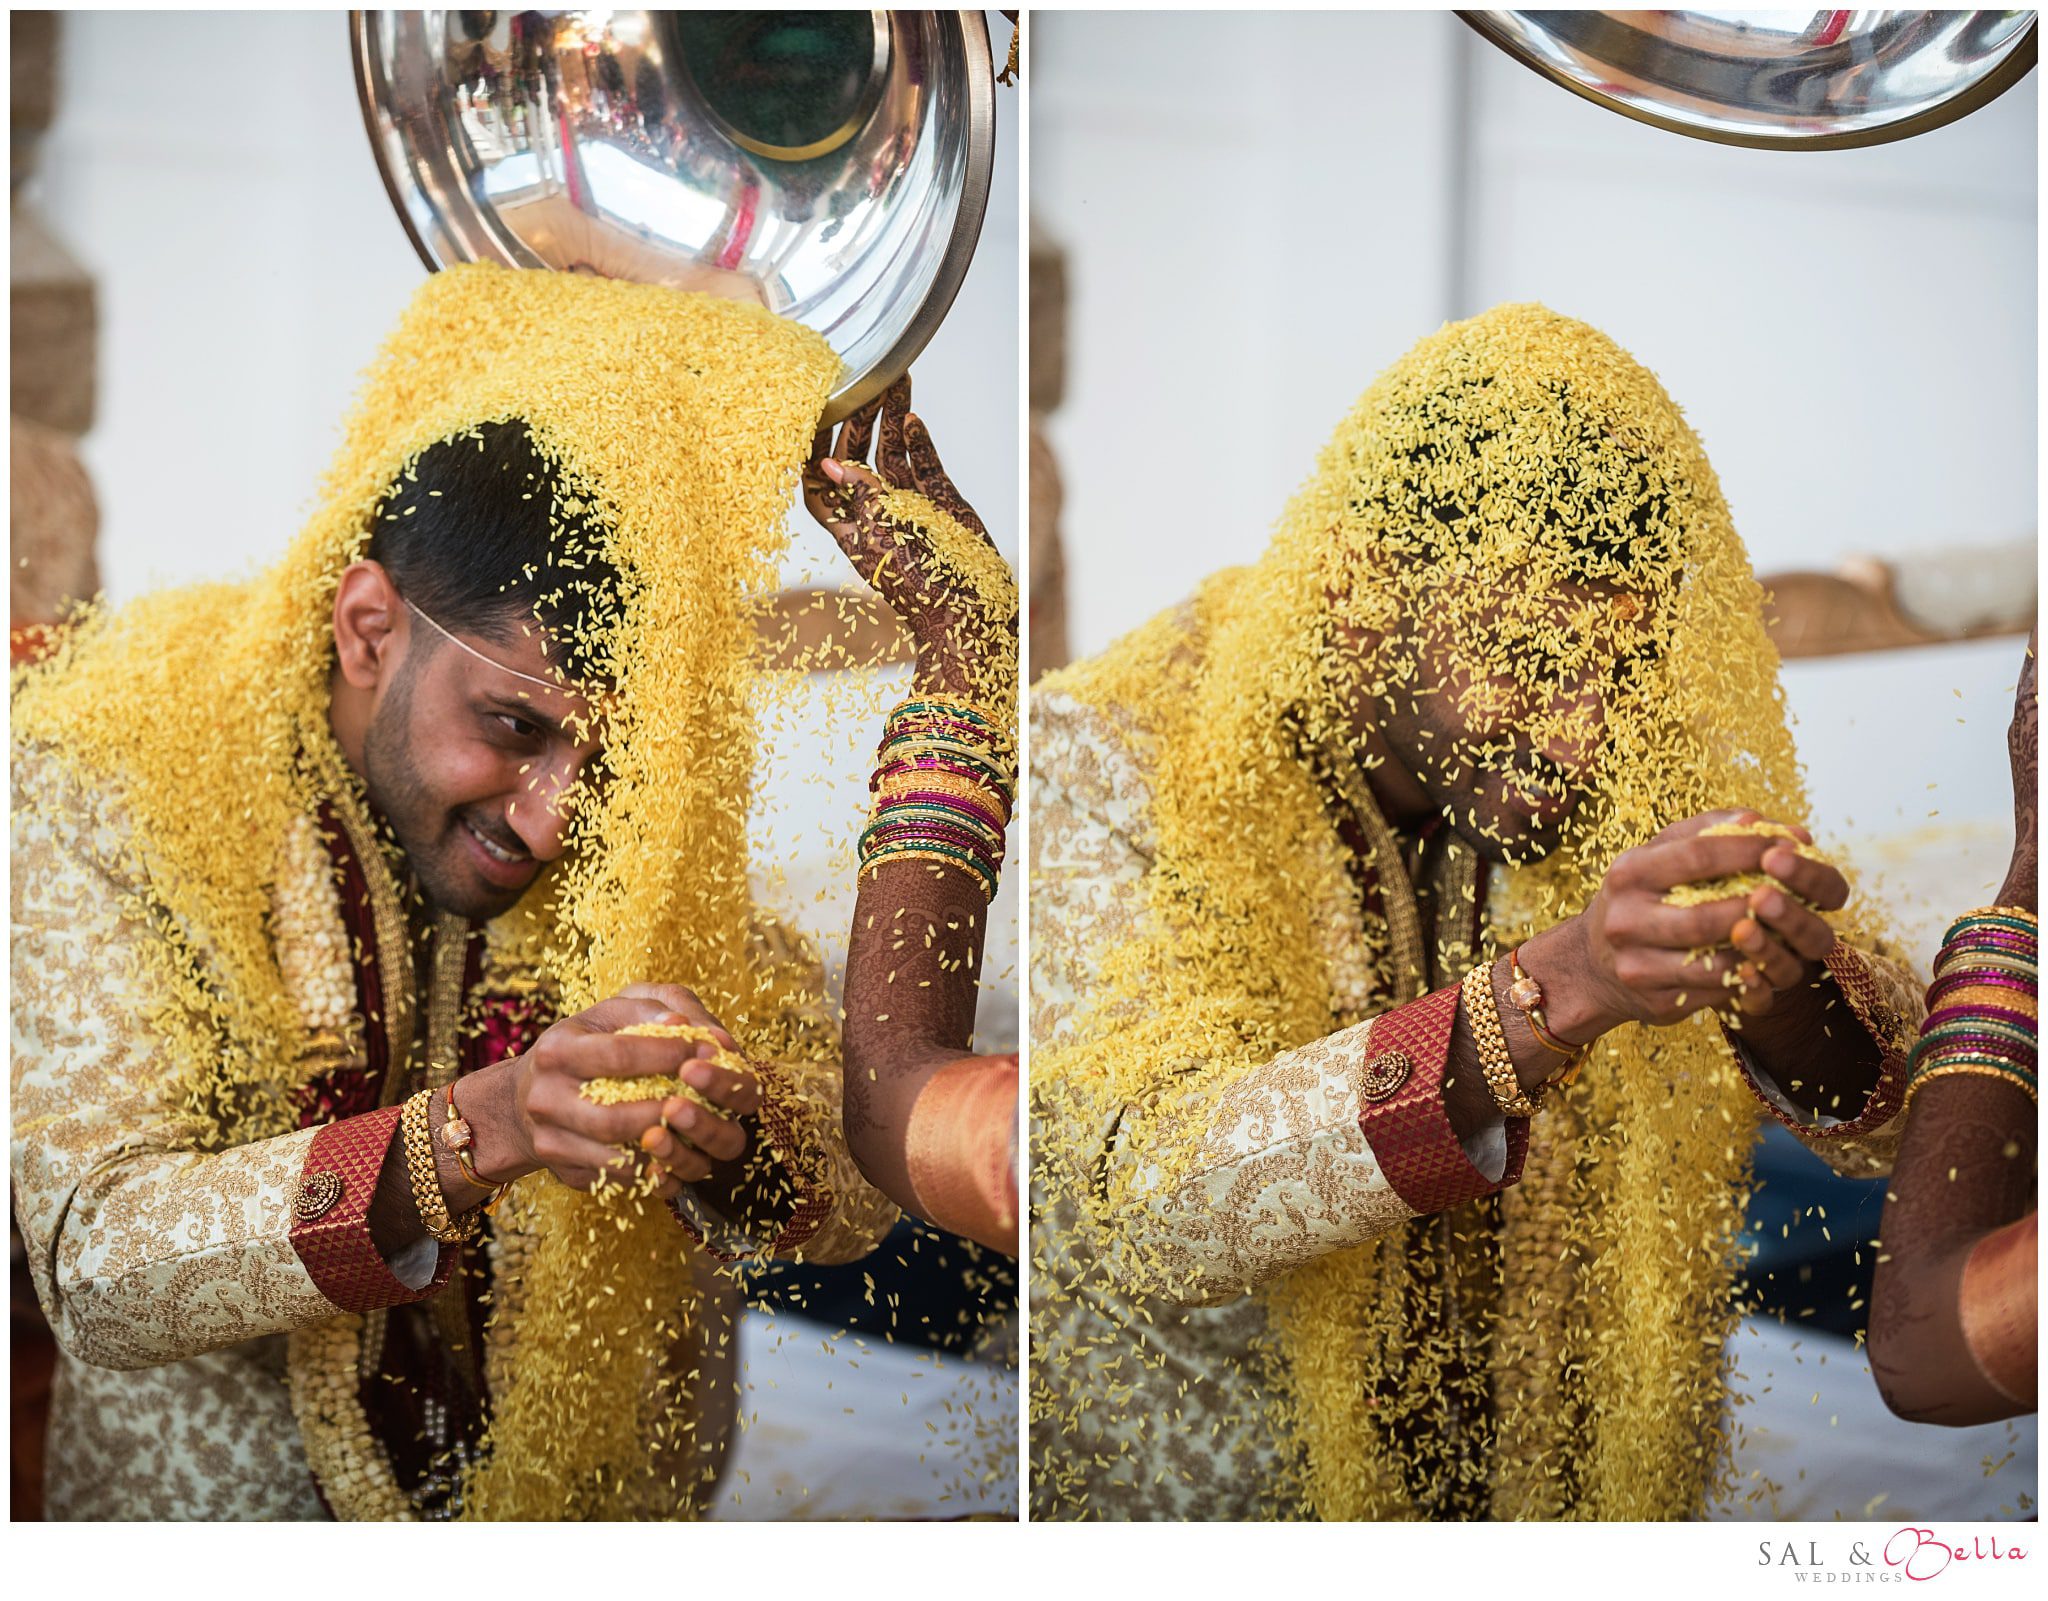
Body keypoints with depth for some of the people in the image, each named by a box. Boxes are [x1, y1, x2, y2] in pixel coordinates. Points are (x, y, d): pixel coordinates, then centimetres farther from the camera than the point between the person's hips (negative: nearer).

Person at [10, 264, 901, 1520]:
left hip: (605, 1495, 2)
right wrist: (473, 1136, -33)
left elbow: (860, 1188, -4)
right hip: (227, 1509, -2)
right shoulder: (106, 788, -14)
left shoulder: (665, 814, -4)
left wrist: (735, 1128, -26)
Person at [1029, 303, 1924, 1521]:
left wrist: (1787, 995, -26)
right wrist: (1550, 996, -38)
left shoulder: (1641, 783, -2)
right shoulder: (1109, 768, -15)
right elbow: (1139, 1210, -27)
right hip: (1197, 1511, -4)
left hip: (1573, 1488, 5)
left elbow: (1893, 1118, -3)